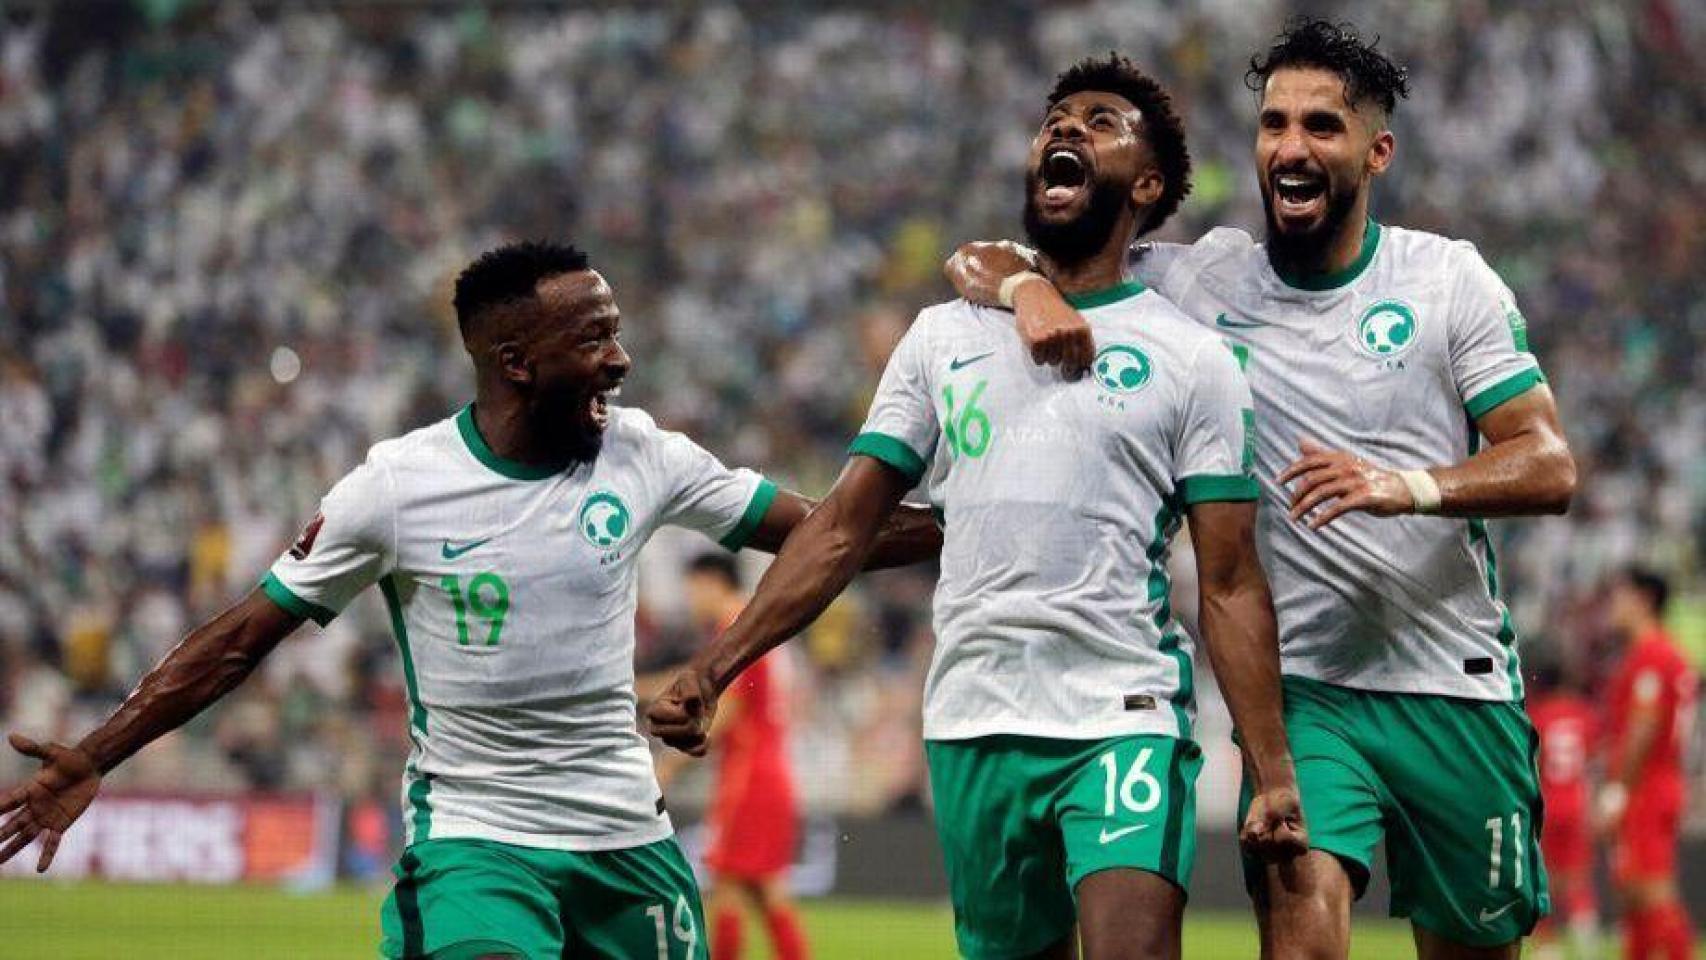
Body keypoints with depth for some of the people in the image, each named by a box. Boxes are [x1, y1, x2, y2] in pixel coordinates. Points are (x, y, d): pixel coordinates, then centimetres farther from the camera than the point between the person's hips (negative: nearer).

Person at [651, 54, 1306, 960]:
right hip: (972, 729, 4)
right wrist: (711, 670, 2)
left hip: (1125, 720, -4)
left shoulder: (1192, 360, 5)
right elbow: (841, 529, 12)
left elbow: (1230, 587, 1)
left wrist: (1272, 771, -9)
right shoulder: (946, 335, 14)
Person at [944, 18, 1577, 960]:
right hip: (1301, 683, -1)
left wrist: (1407, 485, -25)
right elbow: (975, 262, 6)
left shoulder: (1448, 277, 1)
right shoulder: (1203, 279, 2)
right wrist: (1027, 285, -19)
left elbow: (1548, 466, -6)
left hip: (1457, 689, 1)